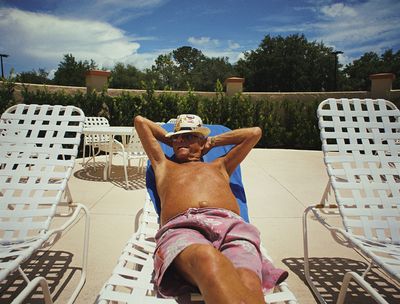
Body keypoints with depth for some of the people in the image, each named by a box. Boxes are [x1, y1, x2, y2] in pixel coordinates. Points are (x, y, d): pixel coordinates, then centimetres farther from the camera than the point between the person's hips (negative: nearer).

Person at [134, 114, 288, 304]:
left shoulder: (219, 166, 41)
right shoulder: (164, 165, 40)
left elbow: (254, 133, 47)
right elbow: (140, 121, 48)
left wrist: (212, 142, 48)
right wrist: (170, 140, 53)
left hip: (231, 224, 2)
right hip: (180, 227, -2)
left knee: (247, 284, -35)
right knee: (207, 260, -42)